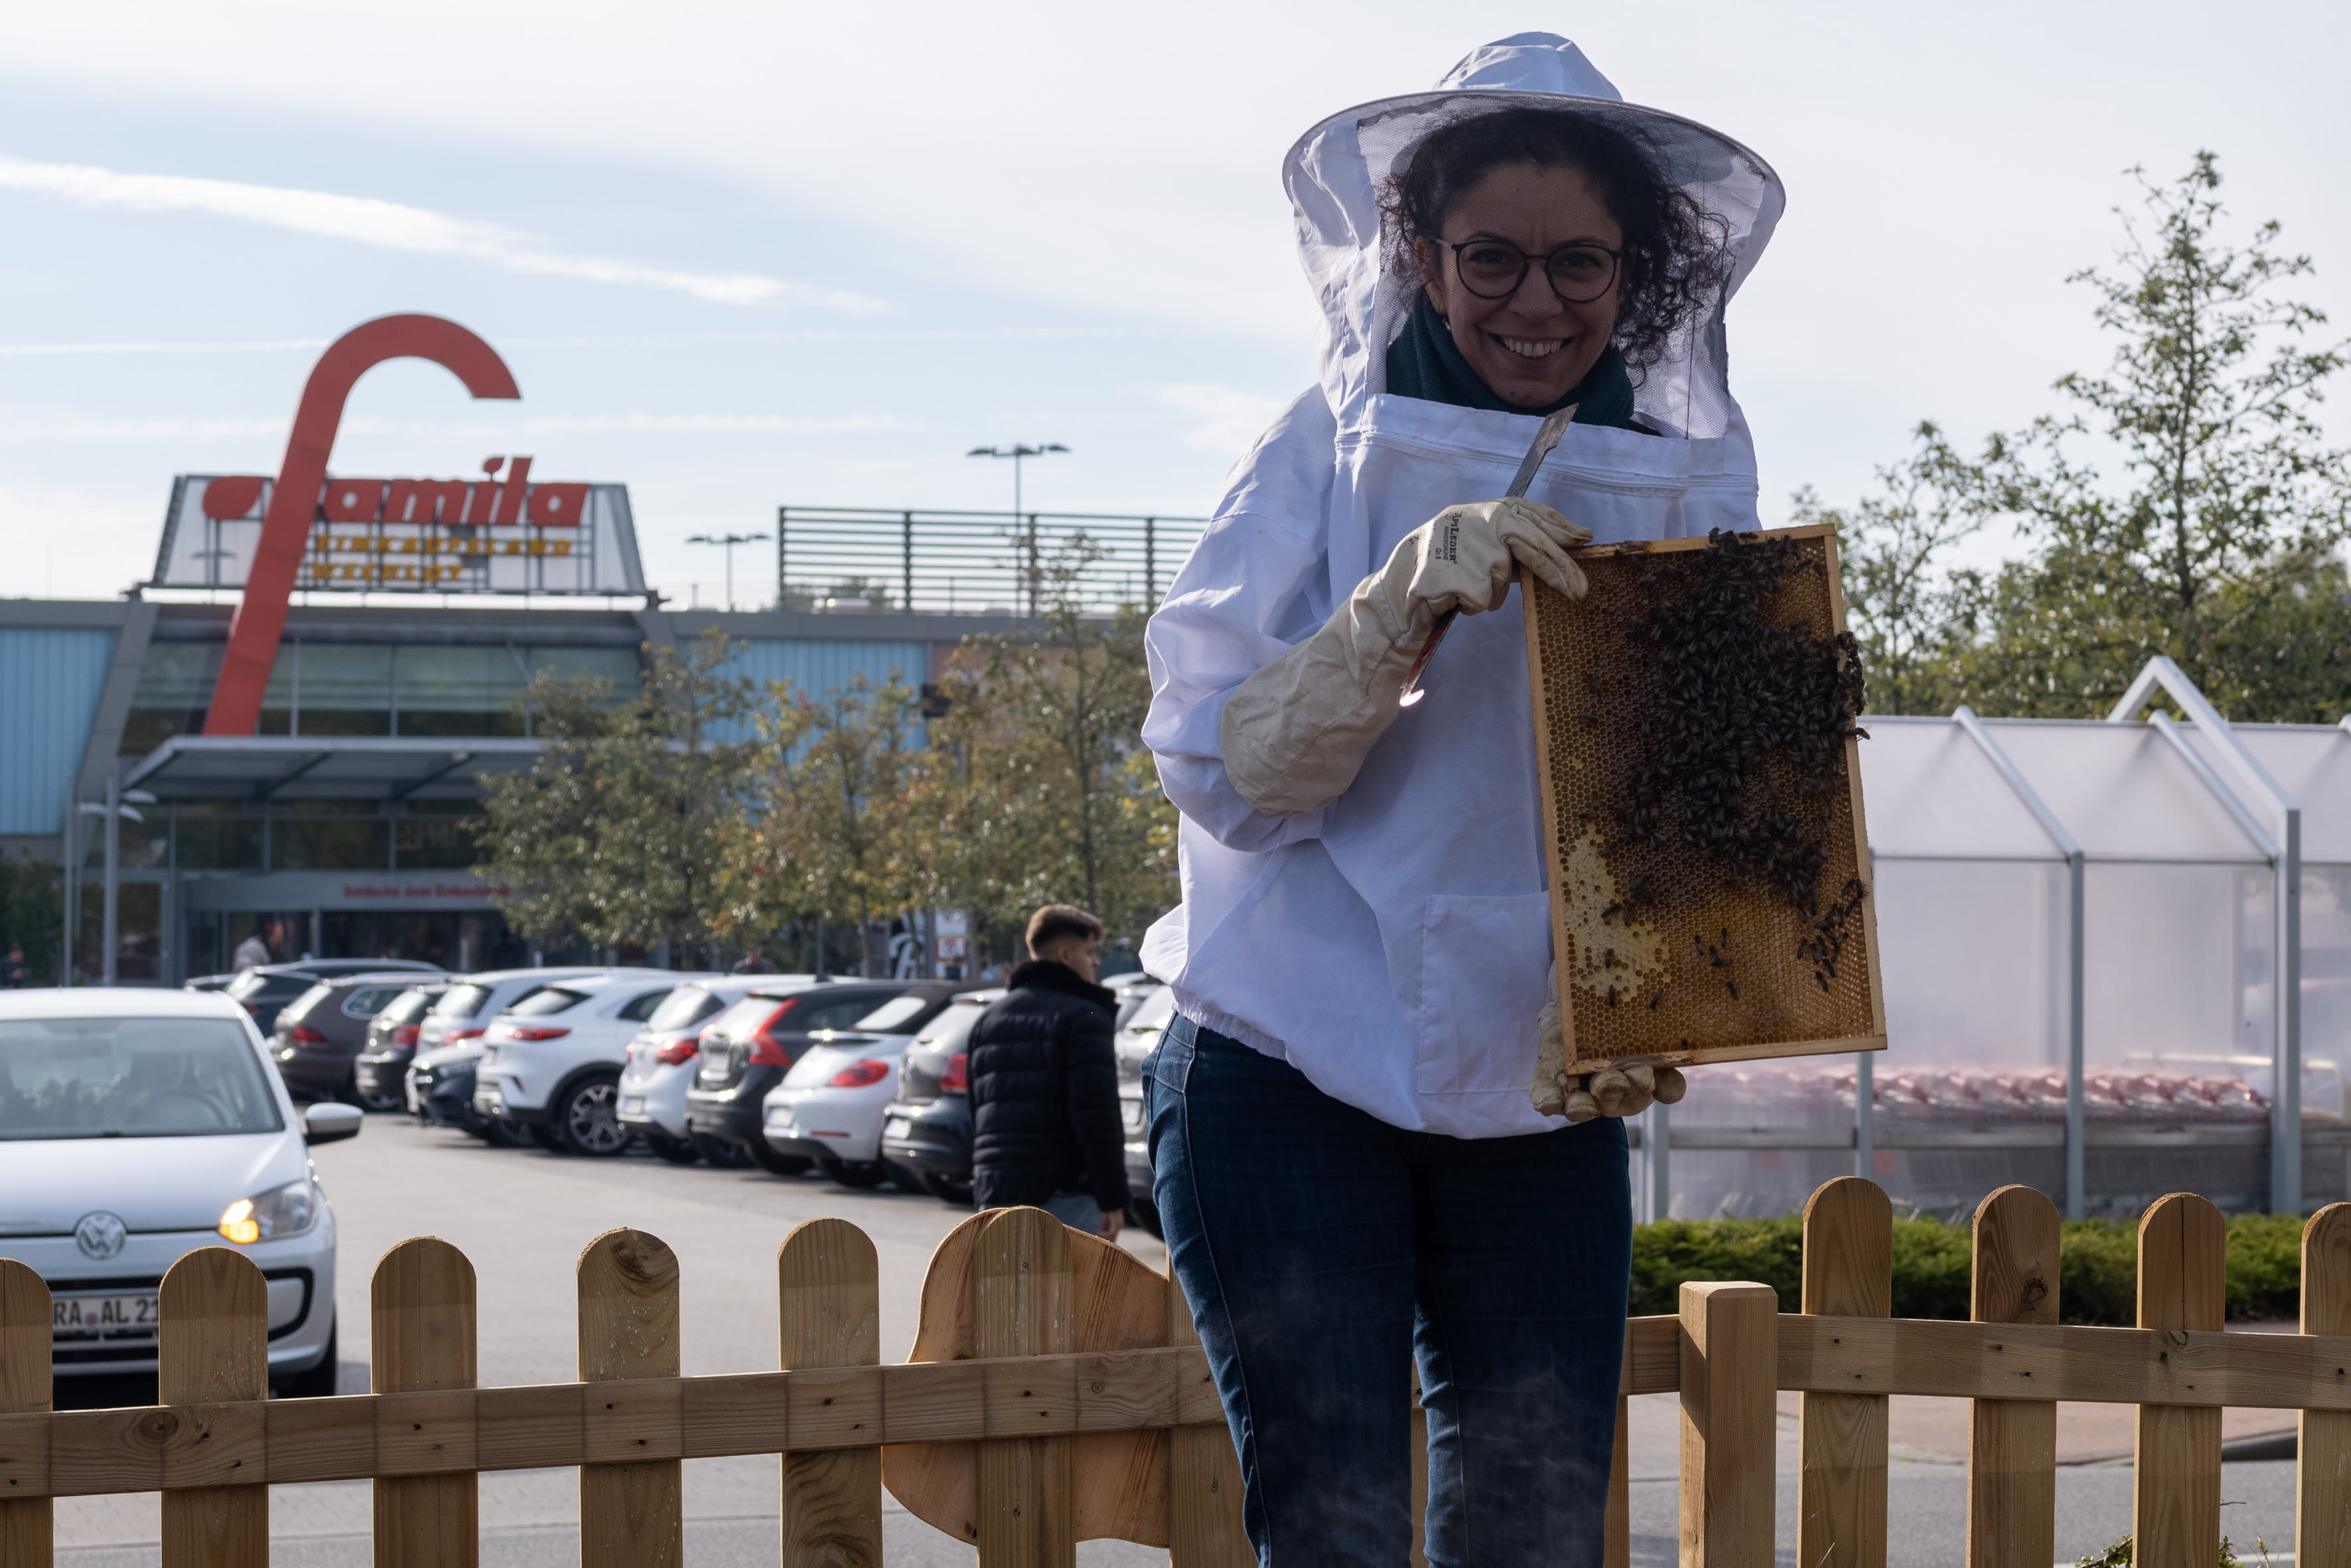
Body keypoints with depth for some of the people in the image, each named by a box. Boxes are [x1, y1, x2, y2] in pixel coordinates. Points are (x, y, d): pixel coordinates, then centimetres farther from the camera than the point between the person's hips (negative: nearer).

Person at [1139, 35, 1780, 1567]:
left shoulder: (1688, 487, 4)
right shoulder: (1332, 453, -5)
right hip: (1293, 1080, -3)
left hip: (1544, 1101, 3)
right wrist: (1407, 601, -25)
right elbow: (1223, 776, -10)